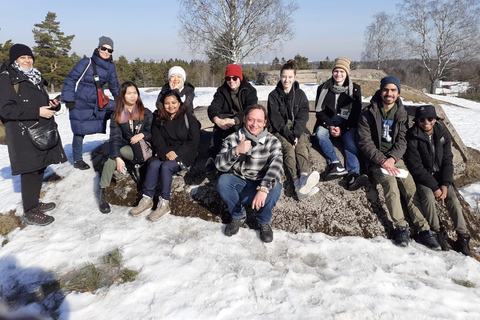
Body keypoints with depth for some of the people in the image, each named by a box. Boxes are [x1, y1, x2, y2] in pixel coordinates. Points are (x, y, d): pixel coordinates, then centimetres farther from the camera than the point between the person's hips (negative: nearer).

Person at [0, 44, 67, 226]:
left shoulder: (35, 77, 19)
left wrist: (53, 104, 4)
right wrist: (37, 112, -21)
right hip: (24, 135, -8)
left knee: (39, 168, 13)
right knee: (30, 171, -6)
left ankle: (34, 202, 28)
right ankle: (30, 212, 4)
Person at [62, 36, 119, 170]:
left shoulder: (110, 66, 1)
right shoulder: (86, 63, -14)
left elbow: (114, 85, 13)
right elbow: (71, 79, -13)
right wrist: (69, 100, -16)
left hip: (98, 101, 5)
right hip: (80, 103, -5)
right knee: (79, 132, 1)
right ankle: (77, 160, 18)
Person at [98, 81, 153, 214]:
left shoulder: (146, 113, 4)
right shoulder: (116, 115, 3)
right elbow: (115, 138, -8)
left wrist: (142, 134, -20)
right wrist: (118, 158, -24)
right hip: (125, 147, 1)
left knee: (122, 150, -32)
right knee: (112, 158, -30)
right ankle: (102, 192, -27)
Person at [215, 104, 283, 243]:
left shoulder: (272, 141, -7)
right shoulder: (232, 139, -4)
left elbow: (276, 167, -24)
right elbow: (220, 165, -14)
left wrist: (263, 188, -41)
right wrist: (236, 151, -32)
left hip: (261, 187, -1)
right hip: (238, 186, 1)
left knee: (275, 187, -31)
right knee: (223, 180, -27)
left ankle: (264, 222, -2)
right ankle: (238, 216, 0)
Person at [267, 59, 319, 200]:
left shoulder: (300, 94, 11)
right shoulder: (273, 95, 6)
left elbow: (303, 116, 1)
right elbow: (275, 119, -4)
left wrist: (296, 134, -16)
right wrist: (289, 136, -17)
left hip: (298, 129, 2)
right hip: (281, 131, -2)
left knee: (301, 147, -31)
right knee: (288, 149, -32)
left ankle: (304, 177, -59)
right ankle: (298, 182, -57)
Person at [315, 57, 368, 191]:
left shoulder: (355, 89, 8)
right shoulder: (323, 88, 10)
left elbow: (356, 113, 2)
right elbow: (319, 111, 4)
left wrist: (342, 129, -14)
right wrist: (330, 126, -14)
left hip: (347, 125, -1)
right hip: (327, 123, 1)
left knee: (351, 140, -31)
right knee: (320, 133, -32)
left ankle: (353, 175, -50)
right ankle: (336, 164, -47)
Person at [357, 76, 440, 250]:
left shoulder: (401, 114, 9)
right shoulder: (368, 114, -2)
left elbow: (402, 140, 3)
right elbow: (364, 142, -8)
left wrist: (392, 158, -16)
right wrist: (382, 161, -18)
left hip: (394, 158, 3)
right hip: (376, 159, -3)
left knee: (410, 186, -17)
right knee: (390, 181, -29)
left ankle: (423, 230, -16)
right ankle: (401, 227, -25)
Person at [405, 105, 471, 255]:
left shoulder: (443, 135, 1)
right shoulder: (412, 137, -13)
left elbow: (448, 161, 1)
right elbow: (416, 167, -16)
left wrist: (445, 185, -14)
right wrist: (434, 187, -20)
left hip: (440, 176, 4)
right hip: (422, 177, -4)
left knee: (453, 199, -18)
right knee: (428, 196, -30)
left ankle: (463, 238, -9)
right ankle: (437, 232, -15)